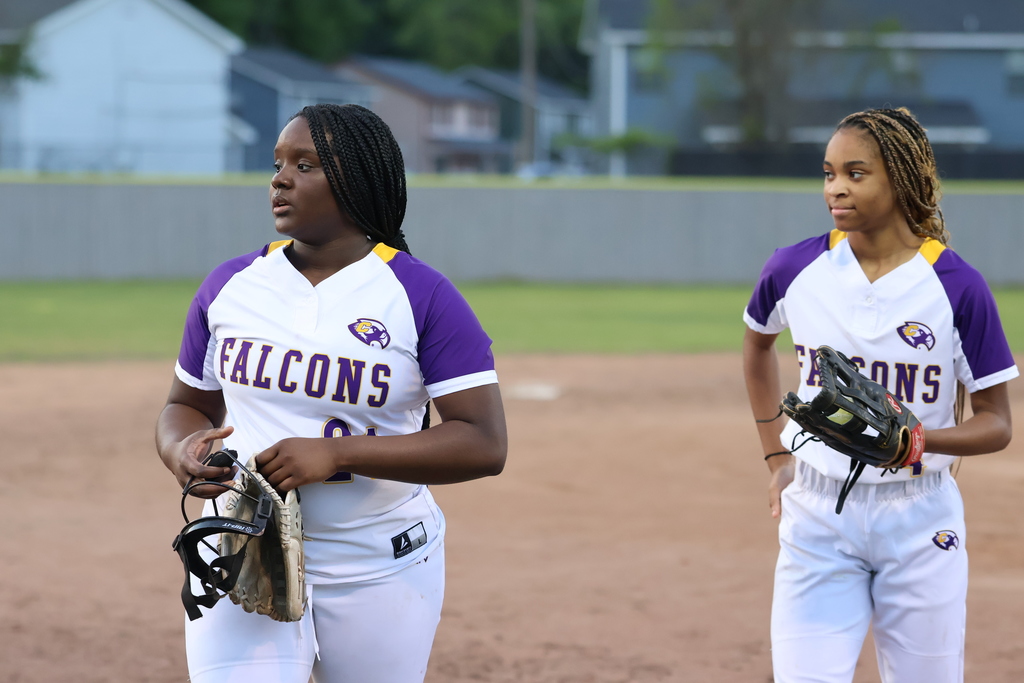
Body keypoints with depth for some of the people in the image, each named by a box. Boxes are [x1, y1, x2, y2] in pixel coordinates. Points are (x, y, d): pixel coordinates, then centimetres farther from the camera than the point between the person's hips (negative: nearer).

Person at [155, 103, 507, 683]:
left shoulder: (423, 296, -8)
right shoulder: (230, 286, 6)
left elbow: (486, 445, -15)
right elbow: (187, 406, 18)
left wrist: (335, 453, -23)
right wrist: (183, 453, -8)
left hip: (383, 569, -2)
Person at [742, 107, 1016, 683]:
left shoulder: (957, 286, -11)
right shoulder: (796, 269, -3)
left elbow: (996, 426, -6)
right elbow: (758, 342, 20)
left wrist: (917, 440, -25)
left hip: (920, 525, -1)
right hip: (817, 512, 1)